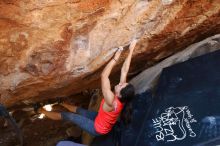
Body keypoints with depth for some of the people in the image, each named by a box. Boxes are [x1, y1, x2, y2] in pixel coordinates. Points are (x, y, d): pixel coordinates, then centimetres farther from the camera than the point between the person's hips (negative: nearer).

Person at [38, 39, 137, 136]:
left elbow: (104, 76, -46)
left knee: (68, 116, 4)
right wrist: (131, 50, -18)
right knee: (79, 110, 24)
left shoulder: (112, 102, -41)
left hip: (97, 129, -7)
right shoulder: (121, 99, -20)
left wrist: (115, 58, -43)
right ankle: (63, 104, 51)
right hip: (102, 122, 7)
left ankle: (42, 111, 22)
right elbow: (124, 71, -18)